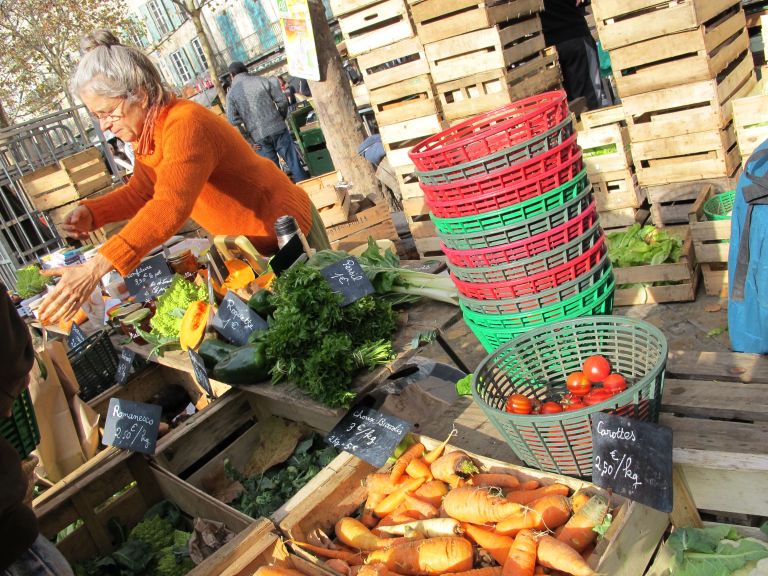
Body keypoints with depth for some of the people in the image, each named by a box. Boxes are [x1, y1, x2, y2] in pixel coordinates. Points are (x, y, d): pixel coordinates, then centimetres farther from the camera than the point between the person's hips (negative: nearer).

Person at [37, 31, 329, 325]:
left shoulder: (186, 124, -32)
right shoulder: (145, 130, -1)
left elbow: (170, 206, -45)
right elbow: (140, 191, 10)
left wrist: (94, 268, -52)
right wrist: (92, 212, -9)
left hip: (286, 228, -9)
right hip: (250, 245, 9)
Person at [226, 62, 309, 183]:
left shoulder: (231, 93, 0)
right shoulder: (262, 80, 2)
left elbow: (233, 120, -8)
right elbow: (282, 101, -1)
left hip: (258, 136, 0)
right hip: (277, 128, 1)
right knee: (293, 161, 9)